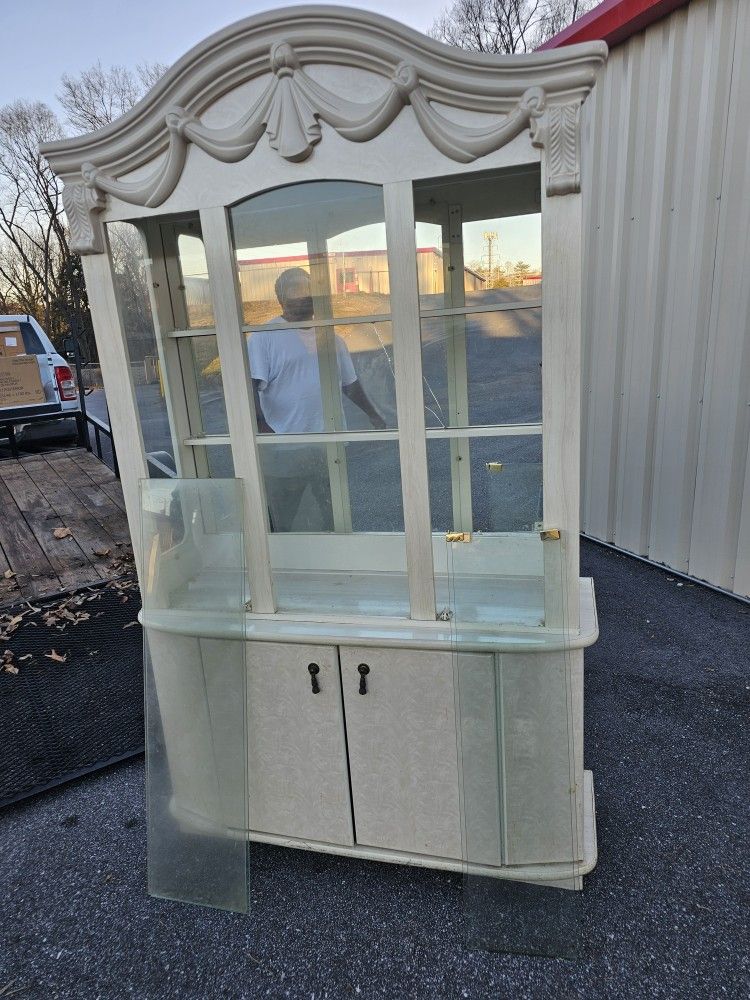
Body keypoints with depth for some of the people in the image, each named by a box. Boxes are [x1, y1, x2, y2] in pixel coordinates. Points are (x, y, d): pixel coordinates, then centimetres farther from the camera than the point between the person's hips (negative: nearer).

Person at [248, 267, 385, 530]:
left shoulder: (330, 337, 13)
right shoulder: (265, 337, -5)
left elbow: (349, 383, 23)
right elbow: (250, 387, -14)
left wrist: (373, 415, 24)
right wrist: (261, 427, -28)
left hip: (330, 445, 5)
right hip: (285, 448, -5)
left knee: (335, 513, 14)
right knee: (280, 521, 4)